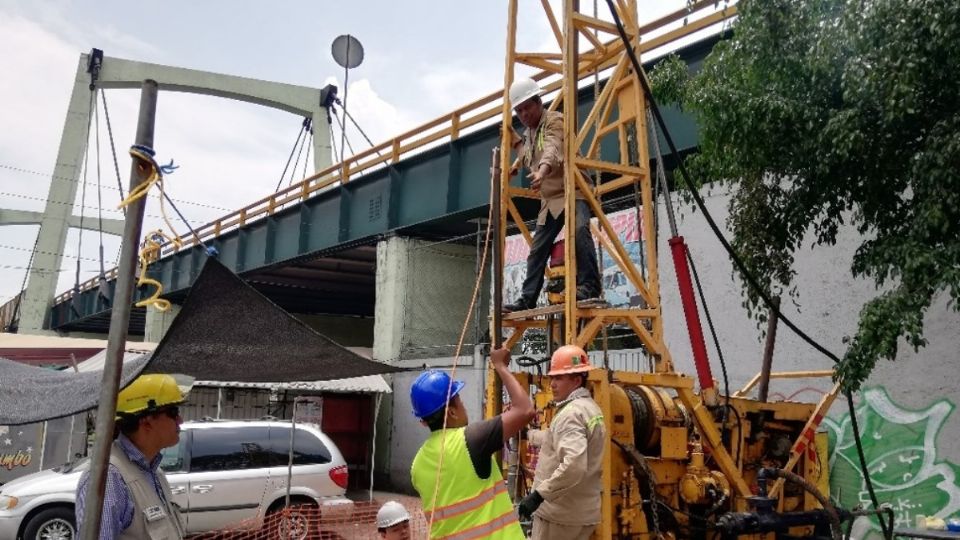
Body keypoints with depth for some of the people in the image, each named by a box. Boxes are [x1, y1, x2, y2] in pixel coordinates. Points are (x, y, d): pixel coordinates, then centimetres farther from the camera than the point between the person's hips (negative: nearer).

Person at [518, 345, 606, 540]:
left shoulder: (571, 413, -19)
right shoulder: (592, 408, 11)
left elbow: (574, 465, -32)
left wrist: (539, 494, -28)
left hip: (559, 513, -9)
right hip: (584, 512, 9)